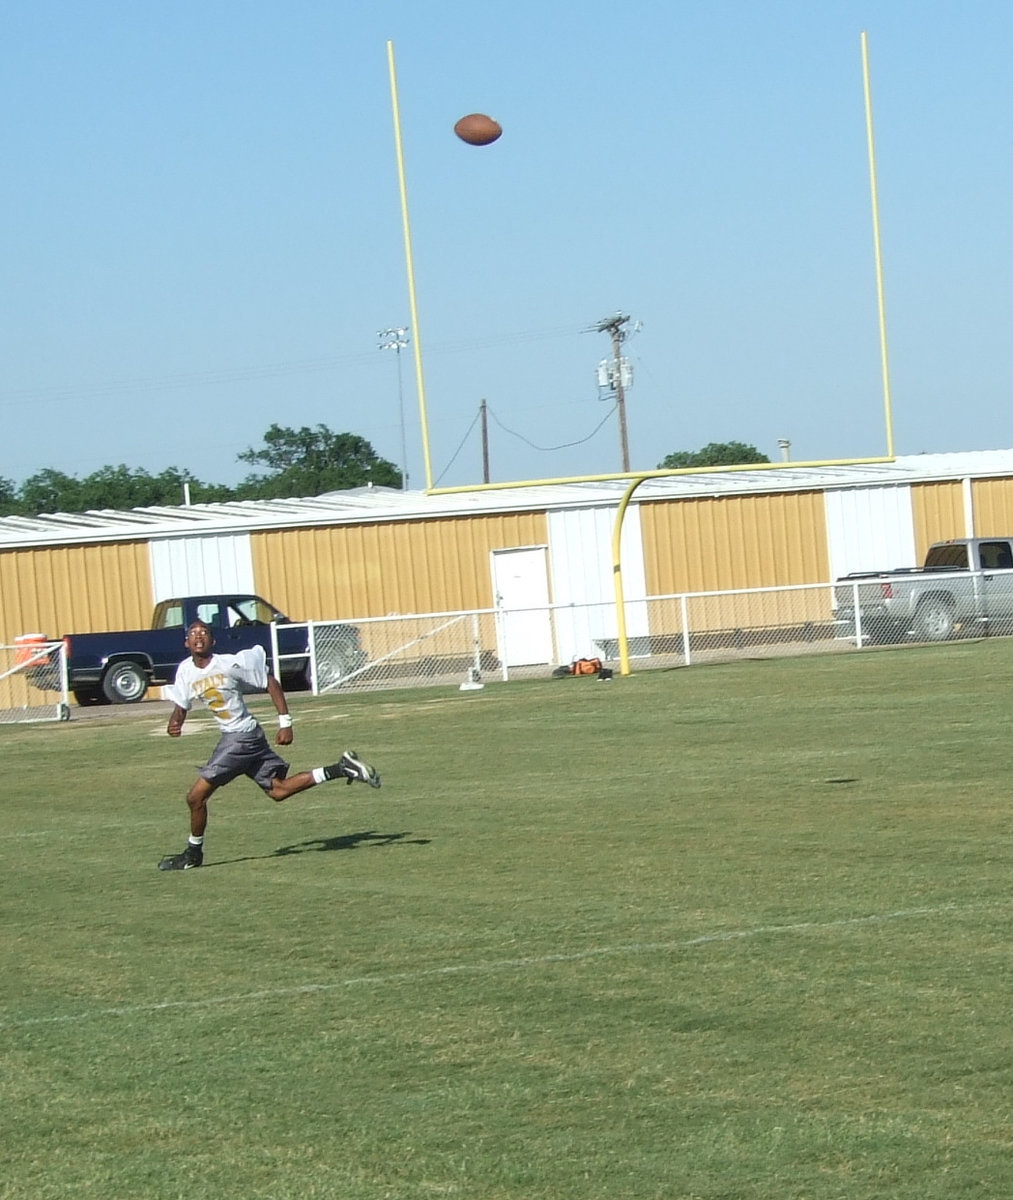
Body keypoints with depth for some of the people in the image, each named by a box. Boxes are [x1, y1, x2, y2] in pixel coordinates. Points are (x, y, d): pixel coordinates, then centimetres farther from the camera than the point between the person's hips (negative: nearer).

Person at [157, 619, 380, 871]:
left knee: (196, 796, -7)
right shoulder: (185, 671, 2)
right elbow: (180, 706, 12)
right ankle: (340, 769, 15)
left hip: (242, 736, -8)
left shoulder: (230, 664, -16)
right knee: (278, 789, 11)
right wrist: (174, 724, -11)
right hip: (230, 737, 8)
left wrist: (285, 723, -11)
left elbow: (271, 684, -9)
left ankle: (193, 853, 12)